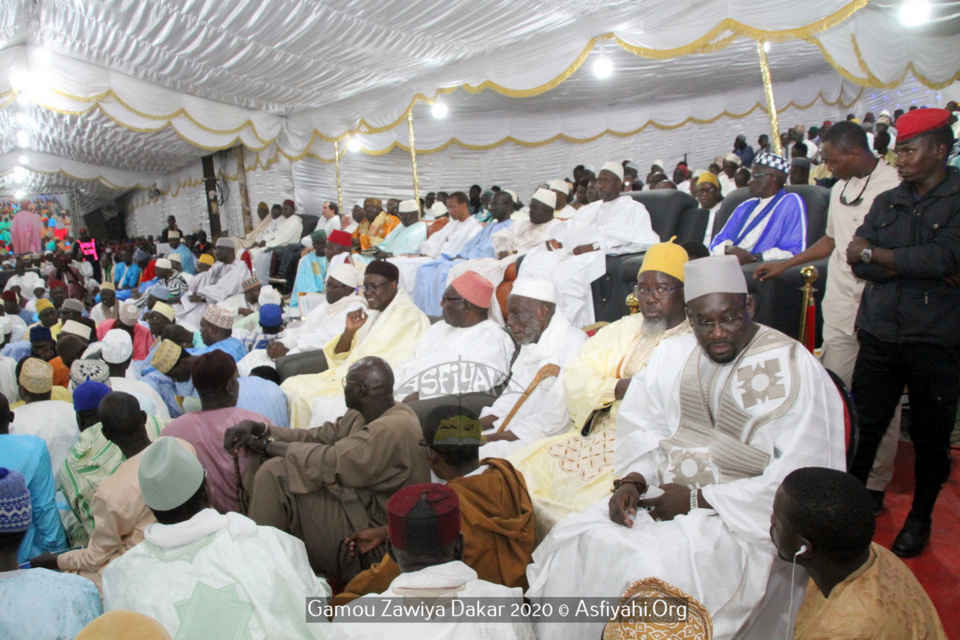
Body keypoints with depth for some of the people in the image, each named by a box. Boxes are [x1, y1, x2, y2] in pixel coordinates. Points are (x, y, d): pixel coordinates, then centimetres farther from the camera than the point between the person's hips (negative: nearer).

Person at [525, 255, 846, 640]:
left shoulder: (794, 370, -10)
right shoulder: (672, 355, 8)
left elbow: (800, 481, -15)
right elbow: (642, 425, 11)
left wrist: (698, 500, -16)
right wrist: (631, 481, -9)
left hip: (742, 518, -5)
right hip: (666, 494, 6)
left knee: (654, 569, -29)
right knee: (574, 540, -13)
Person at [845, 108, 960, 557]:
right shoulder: (886, 203, 11)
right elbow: (859, 263, -1)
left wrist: (872, 253, -9)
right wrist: (919, 267, -14)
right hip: (879, 335, 3)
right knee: (864, 426, 6)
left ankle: (920, 518, 28)